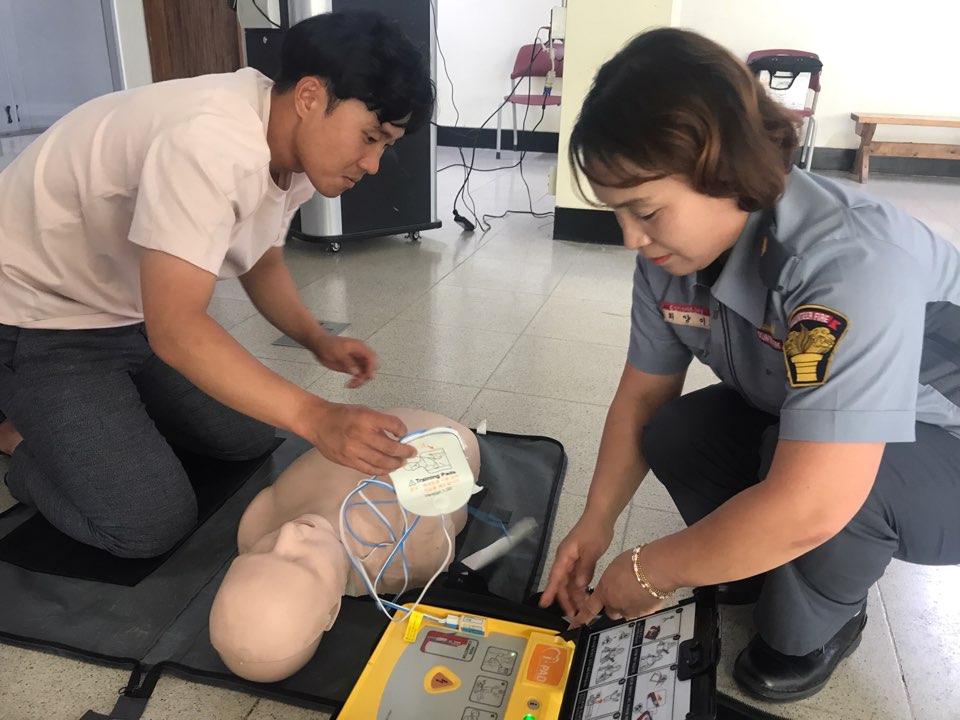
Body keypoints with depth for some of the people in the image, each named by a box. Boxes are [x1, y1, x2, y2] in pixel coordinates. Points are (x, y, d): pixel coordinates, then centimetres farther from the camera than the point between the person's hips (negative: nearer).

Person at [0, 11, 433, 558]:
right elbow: (175, 329, -36)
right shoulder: (209, 143, -34)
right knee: (152, 523, -14)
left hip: (137, 310, 8)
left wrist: (319, 342, -9)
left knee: (250, 437, 10)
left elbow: (263, 262, 8)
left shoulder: (296, 148, -5)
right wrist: (316, 417, -41)